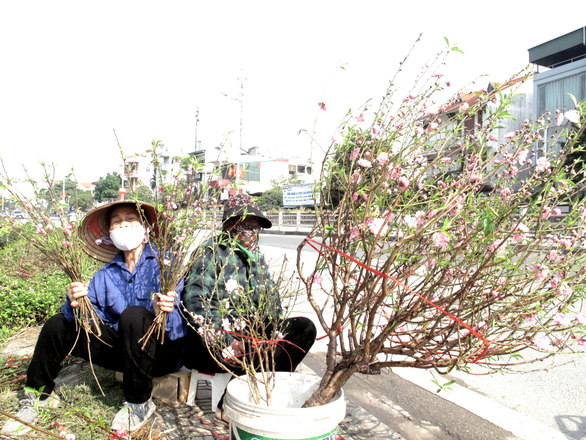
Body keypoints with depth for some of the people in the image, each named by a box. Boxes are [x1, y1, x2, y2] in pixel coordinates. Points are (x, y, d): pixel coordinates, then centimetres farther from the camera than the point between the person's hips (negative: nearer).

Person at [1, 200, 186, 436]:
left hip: (162, 349, -5)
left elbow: (180, 323, -18)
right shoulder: (106, 275, 8)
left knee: (134, 315, -34)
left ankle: (139, 403, -15)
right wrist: (75, 305, -25)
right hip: (122, 349, 5)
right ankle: (39, 395, 22)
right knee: (57, 325, -2)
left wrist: (164, 312, -40)